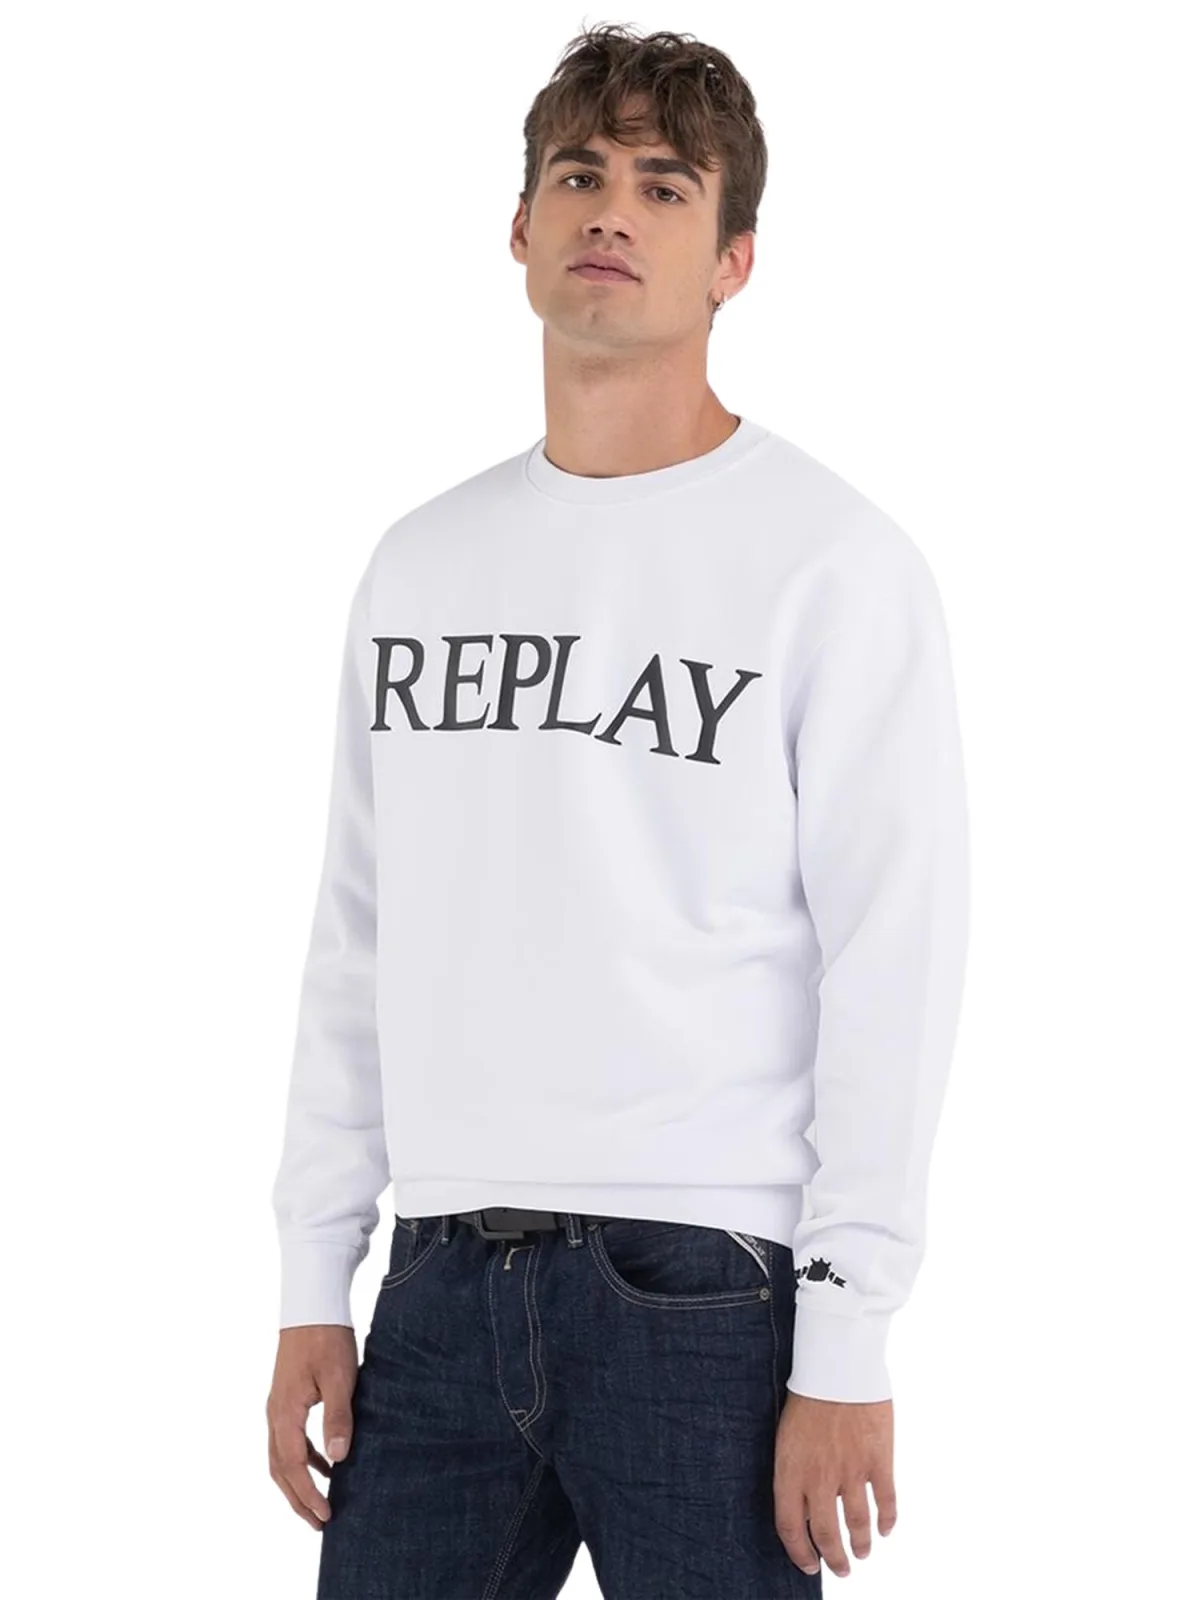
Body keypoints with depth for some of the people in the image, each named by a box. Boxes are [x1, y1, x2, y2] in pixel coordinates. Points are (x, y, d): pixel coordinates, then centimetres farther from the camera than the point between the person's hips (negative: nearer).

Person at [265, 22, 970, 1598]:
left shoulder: (835, 564, -4)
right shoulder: (422, 563, 13)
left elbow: (892, 966, -8)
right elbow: (359, 939, 15)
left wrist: (845, 1343, -12)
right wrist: (314, 1285, 10)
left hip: (705, 1291, -5)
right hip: (445, 1286, 5)